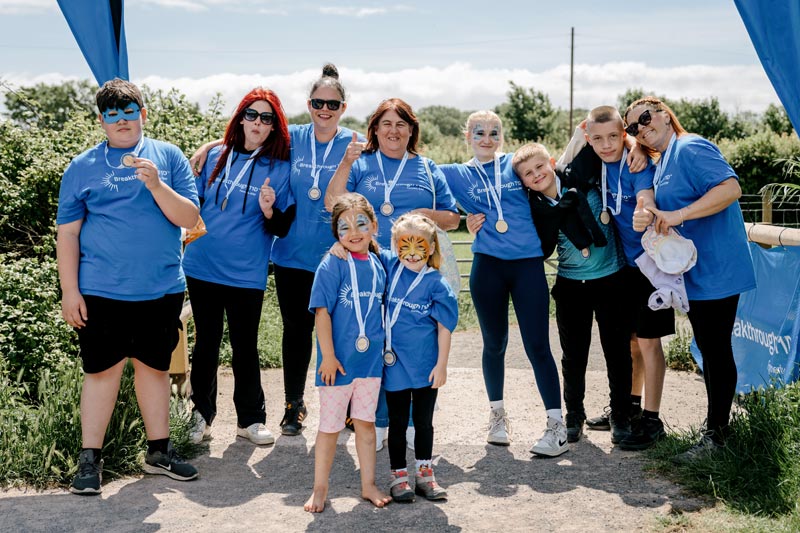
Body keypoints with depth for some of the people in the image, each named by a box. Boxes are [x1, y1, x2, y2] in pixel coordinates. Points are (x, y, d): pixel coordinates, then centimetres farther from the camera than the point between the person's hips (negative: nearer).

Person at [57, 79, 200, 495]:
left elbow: (188, 217, -3)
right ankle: (90, 459, 13)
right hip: (101, 290, -1)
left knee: (155, 366, 12)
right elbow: (68, 232, 2)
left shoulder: (169, 157, 5)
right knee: (102, 369, 2)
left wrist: (155, 184, -18)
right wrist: (69, 291, -3)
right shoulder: (82, 167, 3)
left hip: (162, 288, 2)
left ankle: (159, 451, 24)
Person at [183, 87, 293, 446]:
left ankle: (250, 419, 19)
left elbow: (281, 229, -3)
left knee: (245, 348, 6)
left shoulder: (280, 169, -2)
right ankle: (201, 414, 25)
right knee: (206, 343, 12)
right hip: (202, 267, 2)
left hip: (246, 273, -2)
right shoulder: (216, 156, 6)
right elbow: (194, 201, 19)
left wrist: (269, 210, -22)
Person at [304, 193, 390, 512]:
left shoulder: (378, 265, 5)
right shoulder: (332, 265, -11)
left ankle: (368, 485, 26)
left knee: (366, 423, 14)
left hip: (371, 359, 4)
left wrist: (384, 347, 13)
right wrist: (328, 356, -16)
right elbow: (322, 311, -13)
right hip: (339, 361, -4)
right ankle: (320, 489, 20)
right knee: (329, 426, 6)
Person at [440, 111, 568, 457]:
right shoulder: (457, 175, 9)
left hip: (528, 264, -1)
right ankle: (497, 414, 28)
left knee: (537, 345, -5)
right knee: (494, 344, 10)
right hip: (488, 266, 1)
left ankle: (557, 426, -3)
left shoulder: (518, 164, 8)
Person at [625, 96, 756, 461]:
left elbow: (731, 188, -26)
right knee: (709, 350, 17)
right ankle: (718, 420, 29)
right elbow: (659, 208, 20)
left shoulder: (690, 148, -14)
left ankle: (715, 435, 6)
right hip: (694, 273, 10)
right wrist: (647, 218, -4)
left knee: (716, 350, -2)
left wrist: (677, 215, -28)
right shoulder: (662, 164, 16)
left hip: (716, 271, -10)